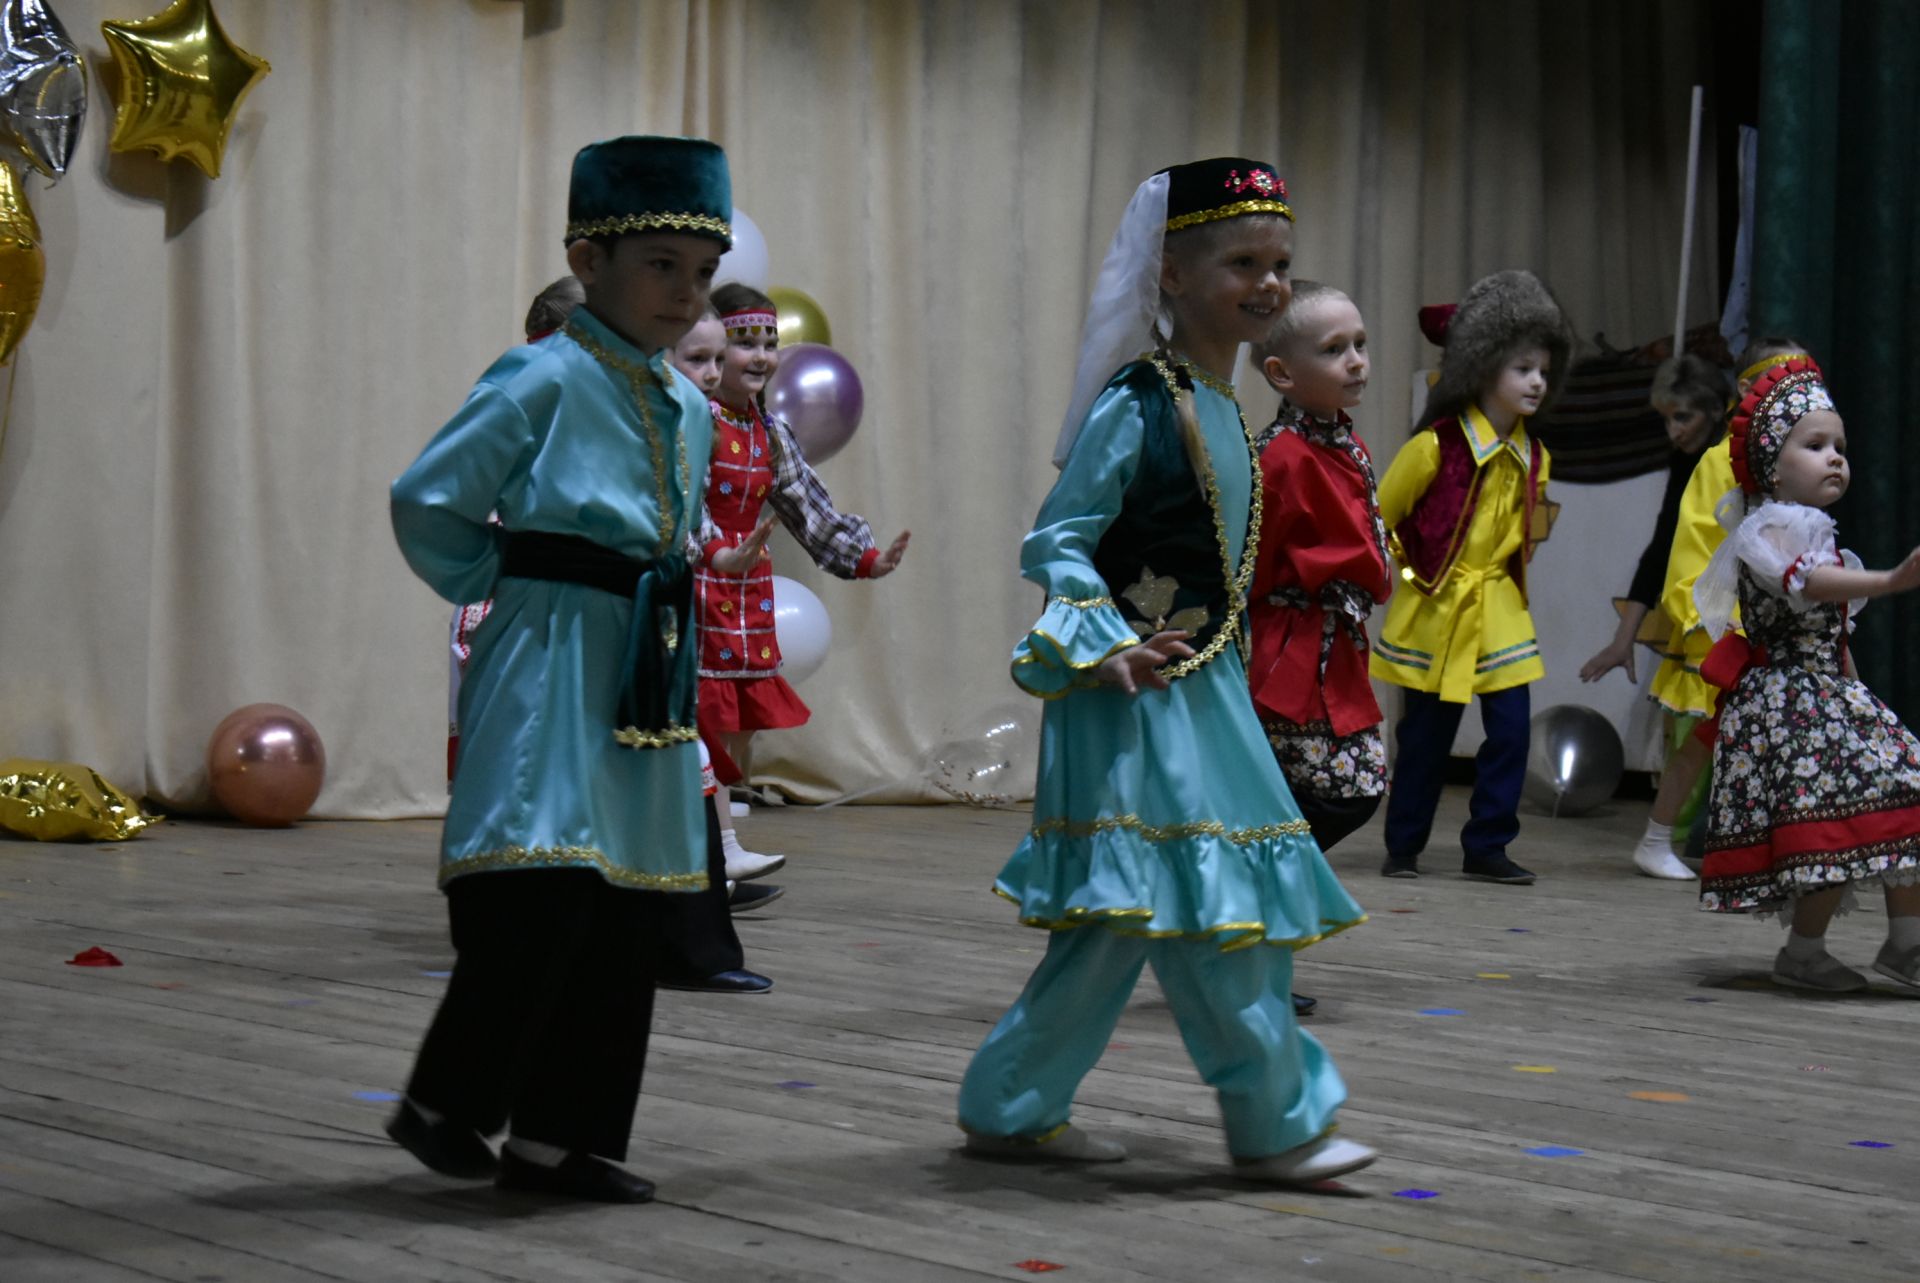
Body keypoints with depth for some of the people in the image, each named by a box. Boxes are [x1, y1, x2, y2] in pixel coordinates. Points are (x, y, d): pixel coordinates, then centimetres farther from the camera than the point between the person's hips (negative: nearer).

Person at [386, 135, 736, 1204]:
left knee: (626, 915, 7)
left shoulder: (691, 408, 13)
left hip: (649, 673, 8)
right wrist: (504, 586, 1)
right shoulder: (544, 382, -10)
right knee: (544, 890, -15)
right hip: (552, 669, -8)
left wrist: (666, 598, 13)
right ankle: (444, 1106, 4)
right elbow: (429, 503, -7)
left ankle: (564, 1136, 15)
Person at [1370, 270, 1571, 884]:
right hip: (1435, 614, -5)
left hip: (1500, 612, 5)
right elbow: (1379, 518, -5)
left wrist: (1509, 576, 15)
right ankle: (1403, 848, 17)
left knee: (1511, 729, -3)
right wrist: (1410, 574, 1)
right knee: (1426, 736, 3)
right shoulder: (1435, 448, -13)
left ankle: (1487, 846, 8)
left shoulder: (1532, 457, 6)